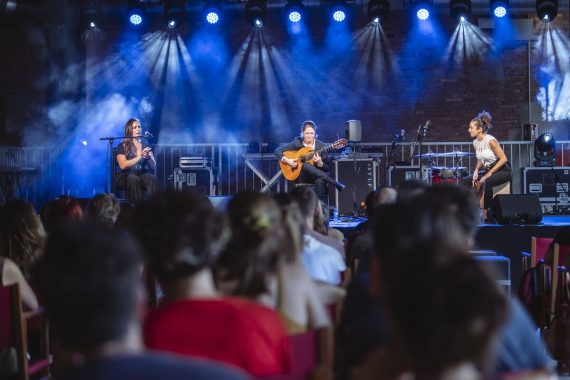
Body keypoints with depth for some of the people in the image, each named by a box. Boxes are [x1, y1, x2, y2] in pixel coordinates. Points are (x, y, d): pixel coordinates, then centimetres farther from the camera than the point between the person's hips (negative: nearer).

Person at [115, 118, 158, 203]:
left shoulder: (145, 144, 13)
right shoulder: (123, 146, 3)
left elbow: (153, 166, 7)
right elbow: (123, 165, -13)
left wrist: (148, 157, -15)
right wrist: (139, 157, -20)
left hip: (143, 173, 3)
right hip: (126, 175, -3)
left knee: (153, 179, -31)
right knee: (134, 179, -38)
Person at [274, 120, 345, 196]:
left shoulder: (321, 146, 0)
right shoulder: (297, 143, 1)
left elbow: (327, 168, 1)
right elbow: (278, 151, 2)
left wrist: (320, 163, -21)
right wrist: (286, 160, -16)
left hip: (317, 176, -1)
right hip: (301, 176, 1)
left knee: (320, 181, -39)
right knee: (305, 165, -35)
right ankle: (335, 184, -38)